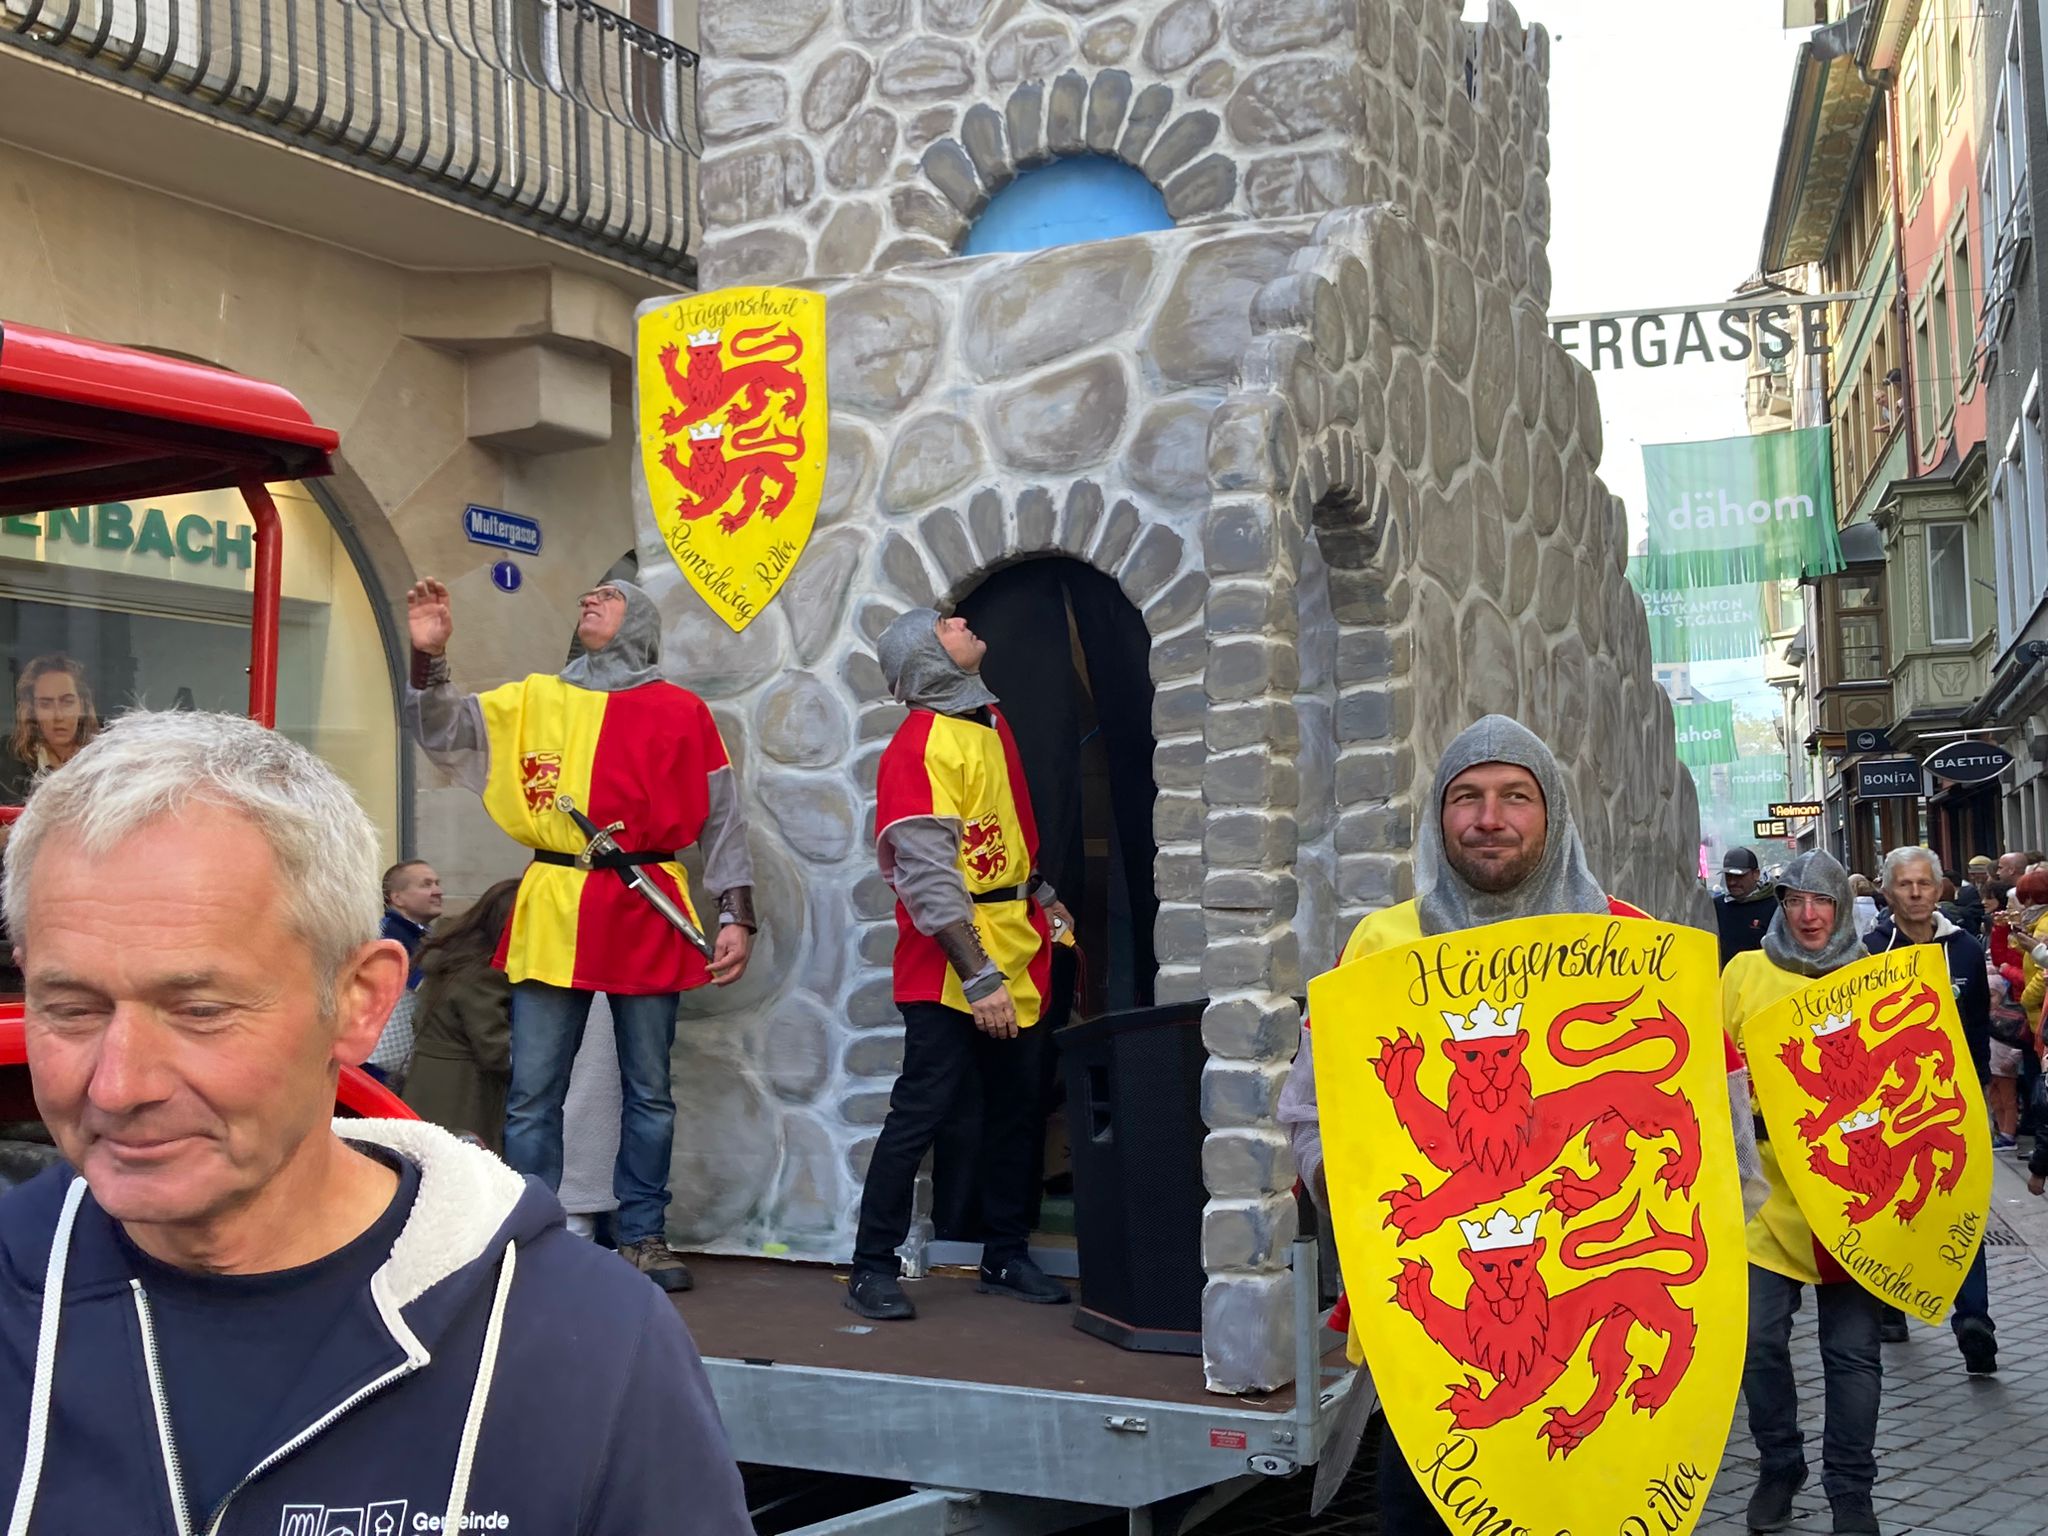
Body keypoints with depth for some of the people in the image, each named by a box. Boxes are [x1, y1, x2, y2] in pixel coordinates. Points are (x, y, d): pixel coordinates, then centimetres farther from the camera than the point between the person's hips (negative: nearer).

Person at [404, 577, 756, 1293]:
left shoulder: (682, 712, 6)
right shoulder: (536, 699, 13)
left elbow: (722, 819, 6)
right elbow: (444, 731, 7)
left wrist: (736, 914, 0)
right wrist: (428, 657, -9)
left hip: (647, 913, -1)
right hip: (553, 914, 1)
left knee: (649, 1092, 8)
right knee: (532, 1093, 2)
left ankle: (643, 1238, 20)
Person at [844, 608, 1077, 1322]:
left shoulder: (993, 722, 13)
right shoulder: (919, 745, -15)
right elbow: (929, 875, -20)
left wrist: (1046, 898, 20)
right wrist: (978, 977, -23)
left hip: (1017, 953, 8)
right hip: (951, 965, -8)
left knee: (1017, 1107, 12)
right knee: (923, 1106, -5)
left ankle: (1006, 1257, 24)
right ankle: (872, 1268, 6)